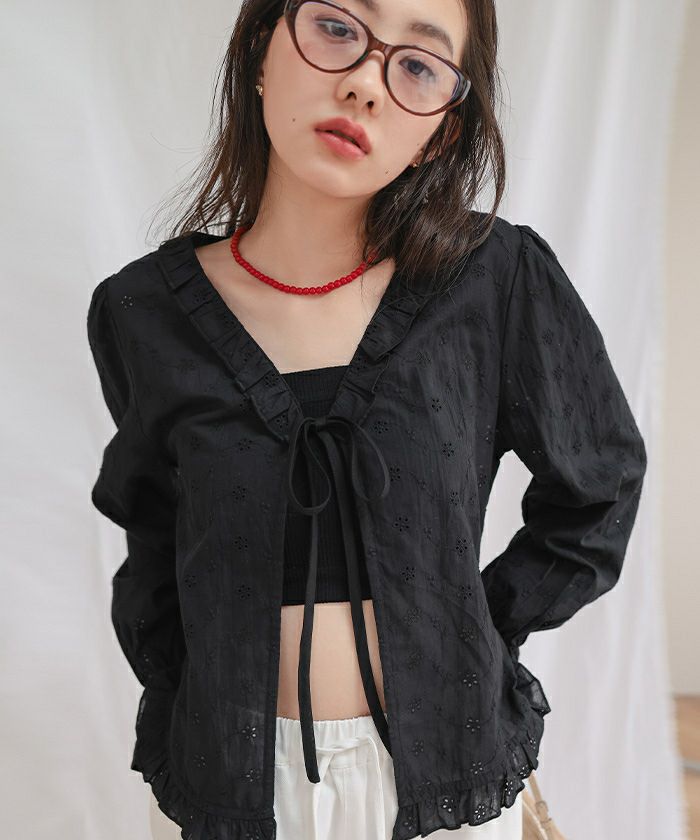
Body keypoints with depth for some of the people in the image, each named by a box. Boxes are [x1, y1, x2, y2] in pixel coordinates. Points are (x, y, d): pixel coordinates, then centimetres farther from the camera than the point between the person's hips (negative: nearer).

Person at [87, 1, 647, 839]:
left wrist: (473, 637, -2)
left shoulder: (500, 282, -13)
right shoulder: (144, 314, -8)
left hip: (448, 765, 0)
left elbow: (598, 487, 1)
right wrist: (181, 711, 0)